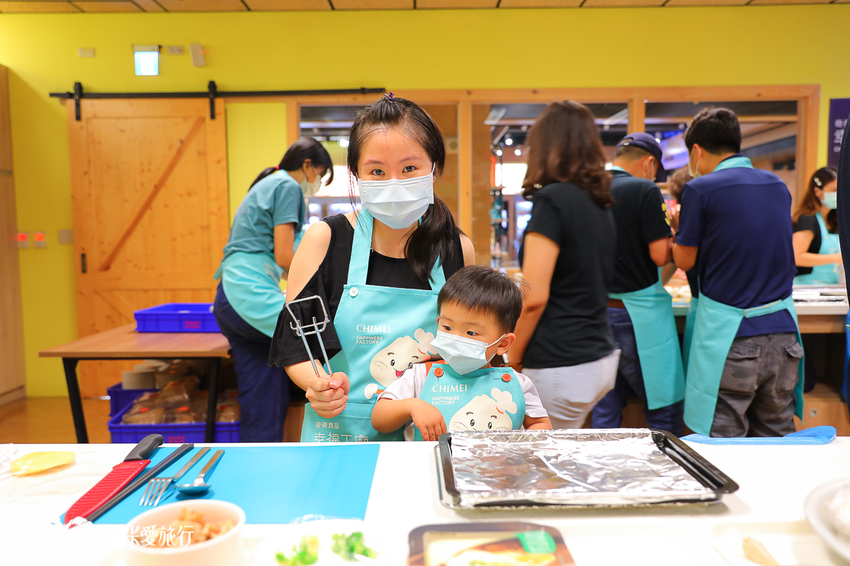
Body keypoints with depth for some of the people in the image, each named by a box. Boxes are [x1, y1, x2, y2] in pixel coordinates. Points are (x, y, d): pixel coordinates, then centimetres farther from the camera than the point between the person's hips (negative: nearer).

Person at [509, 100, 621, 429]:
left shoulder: (553, 199, -14)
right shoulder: (601, 203, 10)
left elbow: (534, 297, -19)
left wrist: (512, 360, -5)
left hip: (561, 367, -8)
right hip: (602, 358, 8)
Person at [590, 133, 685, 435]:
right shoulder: (645, 190, -10)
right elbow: (661, 255, -13)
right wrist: (673, 232, 7)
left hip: (597, 312, 6)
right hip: (638, 312, -6)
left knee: (605, 410, 14)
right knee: (664, 410, 7)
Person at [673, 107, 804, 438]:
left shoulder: (701, 189, -8)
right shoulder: (778, 186, 11)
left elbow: (685, 260, -1)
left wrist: (677, 230, 17)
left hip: (730, 333, -6)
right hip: (783, 327, 6)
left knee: (723, 442, 2)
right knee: (777, 439, 15)